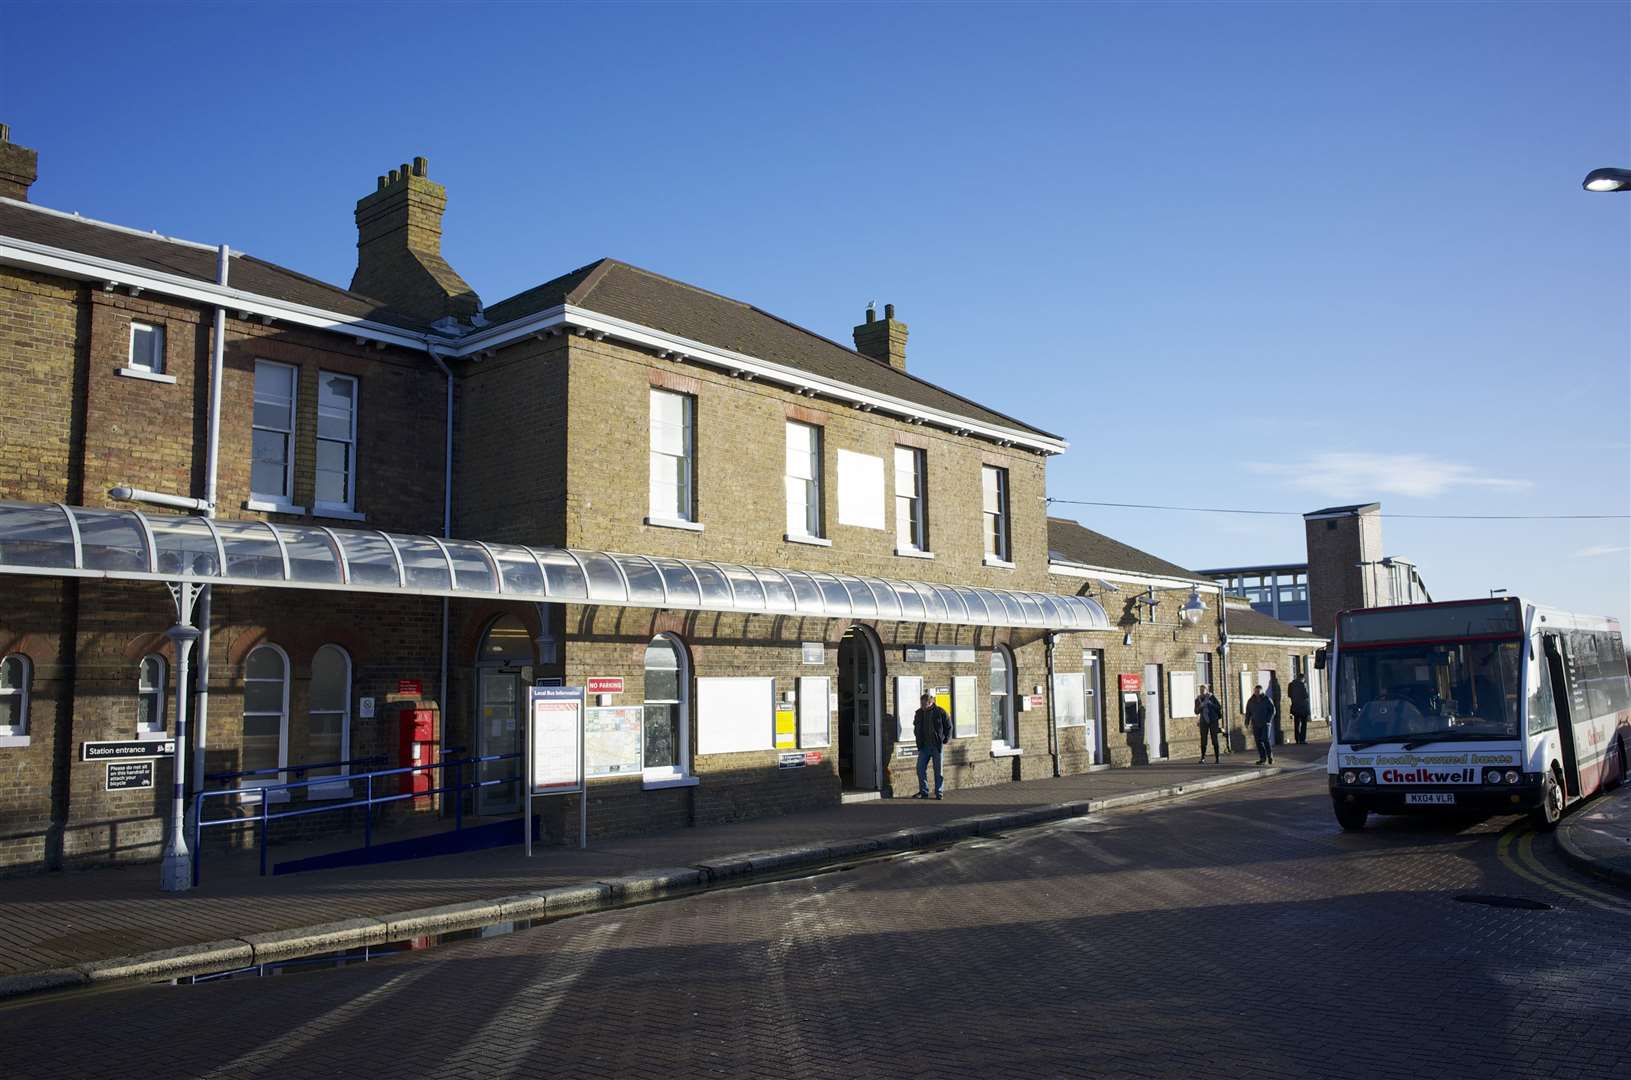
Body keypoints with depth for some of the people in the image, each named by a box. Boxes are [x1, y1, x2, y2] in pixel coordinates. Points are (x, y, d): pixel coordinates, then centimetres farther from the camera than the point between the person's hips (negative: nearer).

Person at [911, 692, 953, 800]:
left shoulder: (940, 712, -6)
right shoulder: (919, 713, 5)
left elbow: (948, 727, 1)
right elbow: (916, 727, 22)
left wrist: (945, 741, -4)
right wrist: (918, 740, 13)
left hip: (937, 746, -4)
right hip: (924, 746, 4)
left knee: (938, 770, 2)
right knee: (920, 769, 2)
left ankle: (939, 793, 11)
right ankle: (923, 792, 13)